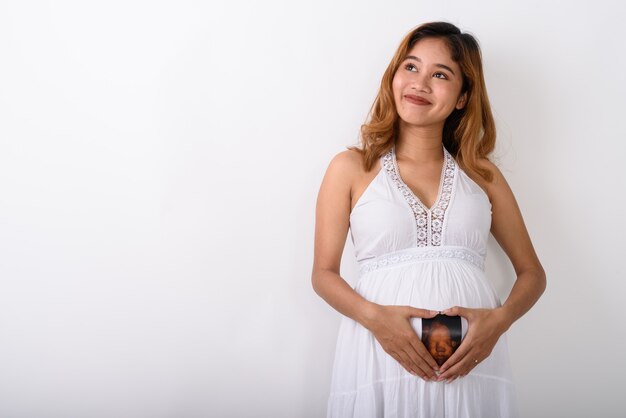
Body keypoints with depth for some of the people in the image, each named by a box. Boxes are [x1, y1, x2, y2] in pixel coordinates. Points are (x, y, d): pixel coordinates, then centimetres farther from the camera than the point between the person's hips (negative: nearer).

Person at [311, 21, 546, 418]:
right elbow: (324, 273, 5)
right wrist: (375, 317, -14)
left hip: (471, 360, 2)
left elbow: (532, 272, 13)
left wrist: (499, 319, -8)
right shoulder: (351, 167, 7)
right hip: (382, 355, -1)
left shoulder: (483, 175, 12)